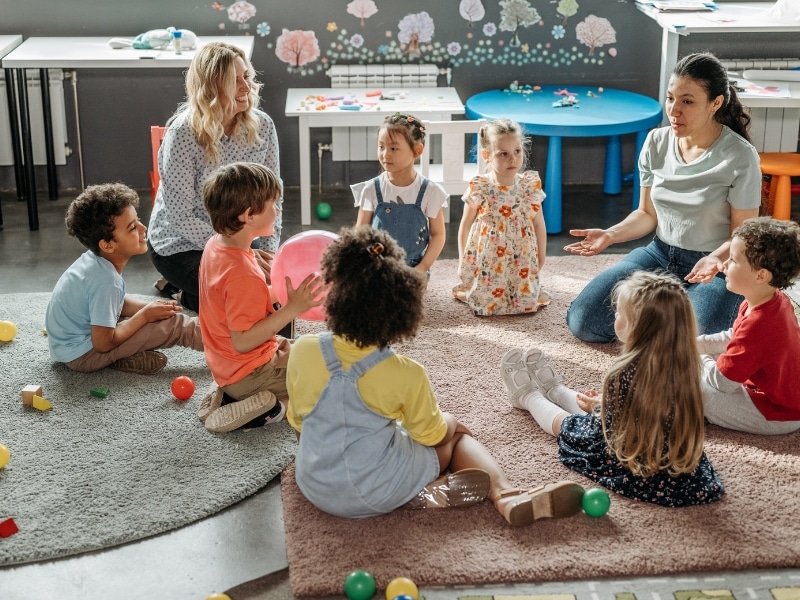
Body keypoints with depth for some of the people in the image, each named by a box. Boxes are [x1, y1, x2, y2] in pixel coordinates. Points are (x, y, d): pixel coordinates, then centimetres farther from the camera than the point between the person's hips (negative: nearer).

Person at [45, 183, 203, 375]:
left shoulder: (96, 259, -5)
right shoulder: (106, 280, -30)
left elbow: (119, 302, 12)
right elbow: (103, 343, -24)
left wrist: (149, 307, -5)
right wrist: (145, 315, -13)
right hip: (82, 354, -9)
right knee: (173, 324, -12)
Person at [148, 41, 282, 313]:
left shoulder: (262, 125, -9)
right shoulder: (183, 134, -23)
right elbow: (180, 216, -22)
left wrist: (268, 251, -13)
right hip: (181, 245, -6)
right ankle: (187, 294, 9)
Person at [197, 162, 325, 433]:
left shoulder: (216, 245, -2)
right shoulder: (243, 275, -31)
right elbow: (242, 341, -31)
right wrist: (292, 309, -32)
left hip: (228, 367, 9)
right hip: (250, 374, -9)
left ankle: (226, 394, 12)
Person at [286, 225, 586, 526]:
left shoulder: (302, 351, -11)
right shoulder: (406, 374, -19)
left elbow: (297, 422, 4)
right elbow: (433, 435, -2)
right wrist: (448, 422, 21)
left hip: (316, 488, 4)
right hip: (379, 493, -3)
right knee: (456, 432, 21)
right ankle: (505, 495, -5)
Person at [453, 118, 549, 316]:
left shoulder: (531, 186, -6)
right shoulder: (479, 189, -12)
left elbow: (539, 225, 5)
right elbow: (465, 226, 0)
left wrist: (541, 258, 8)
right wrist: (463, 262, 4)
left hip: (522, 261, 2)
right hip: (487, 261, -2)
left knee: (527, 303, -1)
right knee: (486, 304, -3)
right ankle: (465, 290, 29)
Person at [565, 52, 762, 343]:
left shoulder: (740, 157, -16)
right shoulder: (656, 143, -2)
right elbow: (647, 213, 8)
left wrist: (716, 259, -31)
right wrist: (611, 234, -11)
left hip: (717, 265, -4)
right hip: (660, 254, 4)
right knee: (582, 322, -10)